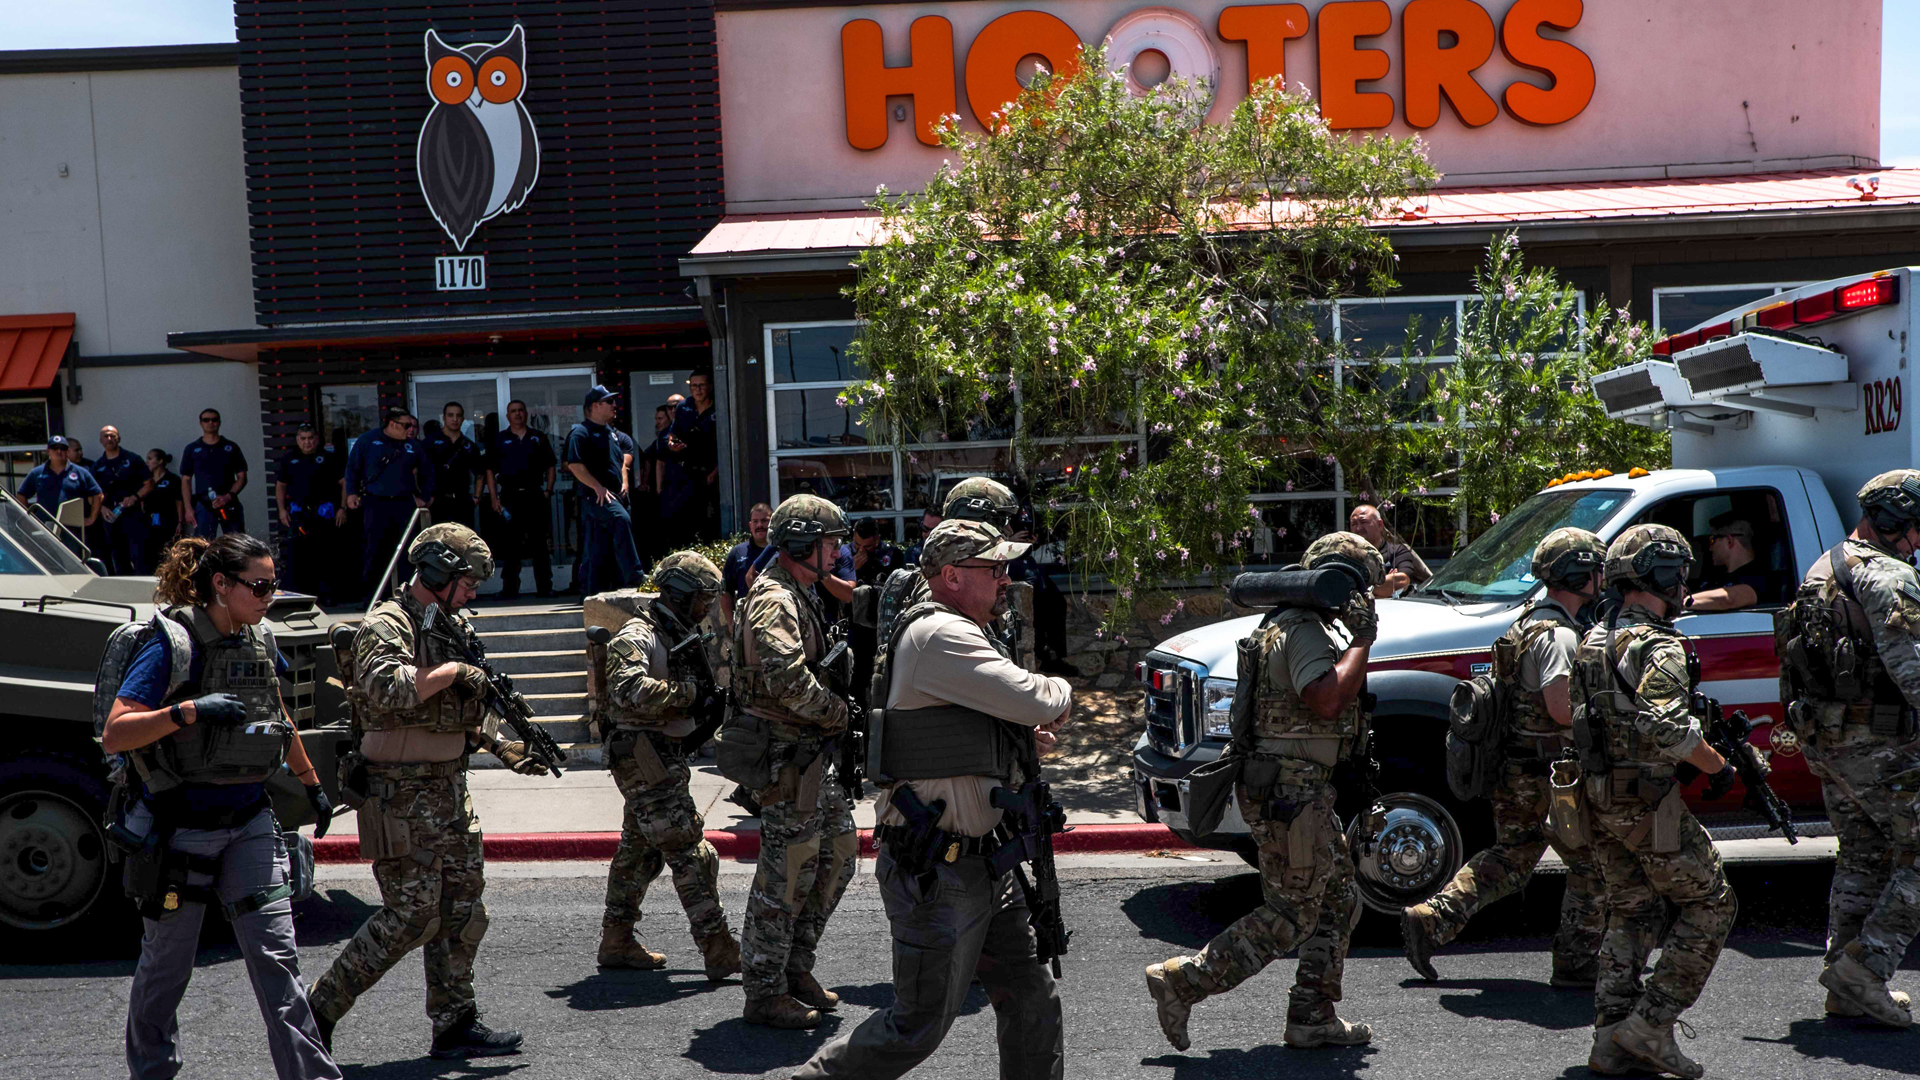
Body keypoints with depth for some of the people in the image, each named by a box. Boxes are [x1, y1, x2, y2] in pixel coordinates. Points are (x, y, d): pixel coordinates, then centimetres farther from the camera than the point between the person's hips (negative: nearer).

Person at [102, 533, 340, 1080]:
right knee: (167, 962, 11)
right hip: (181, 823, -4)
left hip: (248, 820, 5)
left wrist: (312, 784, 27)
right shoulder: (173, 645, -14)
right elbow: (113, 736, -18)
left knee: (276, 953, -2)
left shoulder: (260, 640, 6)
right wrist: (187, 711, -30)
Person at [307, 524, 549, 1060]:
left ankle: (455, 1025, 19)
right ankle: (321, 1007, 10)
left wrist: (502, 749, 12)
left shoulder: (454, 626, 14)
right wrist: (454, 670, -21)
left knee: (462, 908, 10)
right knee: (411, 915, -6)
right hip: (403, 795, -9)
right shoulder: (385, 627, -13)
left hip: (450, 789, 9)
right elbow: (389, 688, -34)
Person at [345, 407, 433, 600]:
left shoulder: (412, 446, 10)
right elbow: (352, 468, 9)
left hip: (404, 504, 3)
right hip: (375, 504, -3)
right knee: (376, 552, -4)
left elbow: (427, 471, 21)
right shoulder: (367, 441, 3)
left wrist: (424, 497, 14)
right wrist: (351, 493, 1)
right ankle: (367, 590, 4)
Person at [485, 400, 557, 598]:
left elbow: (550, 466, 13)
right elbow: (490, 471, 8)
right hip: (510, 497, 0)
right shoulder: (499, 440, 10)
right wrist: (494, 498, -1)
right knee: (510, 544, 0)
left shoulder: (539, 438, 12)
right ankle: (509, 588, 5)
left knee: (540, 543, 2)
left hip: (535, 495, 1)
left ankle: (545, 587, 6)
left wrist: (548, 490, 1)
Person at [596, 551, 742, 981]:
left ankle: (616, 941, 27)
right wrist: (690, 691, -26)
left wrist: (711, 702, 4)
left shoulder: (680, 636, 17)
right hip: (646, 762, -10)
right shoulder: (636, 636, -14)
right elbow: (628, 691, -31)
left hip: (667, 762, 10)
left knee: (641, 850, 17)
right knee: (690, 853, -10)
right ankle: (720, 953, -7)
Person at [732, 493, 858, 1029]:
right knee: (787, 874, -3)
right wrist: (839, 711, -16)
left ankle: (795, 968, 27)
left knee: (837, 858, 15)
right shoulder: (774, 602, -17)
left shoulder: (801, 596, 17)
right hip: (789, 757, -10)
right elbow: (788, 679, -30)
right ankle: (764, 993, 8)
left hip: (817, 754, 10)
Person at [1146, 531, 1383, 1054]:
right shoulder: (1305, 631, -17)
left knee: (1338, 898, 16)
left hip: (1304, 788, 11)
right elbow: (1327, 700, -30)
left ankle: (1312, 1017, 23)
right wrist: (1361, 641, -19)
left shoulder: (1293, 624, 16)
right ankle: (1181, 981, -3)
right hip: (1289, 789, -11)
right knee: (1291, 915, -5)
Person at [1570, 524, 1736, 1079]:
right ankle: (1650, 1024, 2)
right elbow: (1671, 728, -26)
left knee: (1631, 914, 15)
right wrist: (1718, 767, -12)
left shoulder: (1593, 640, 13)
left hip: (1599, 798, 8)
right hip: (1648, 802, -8)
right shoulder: (1658, 646, -15)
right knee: (1709, 904, 5)